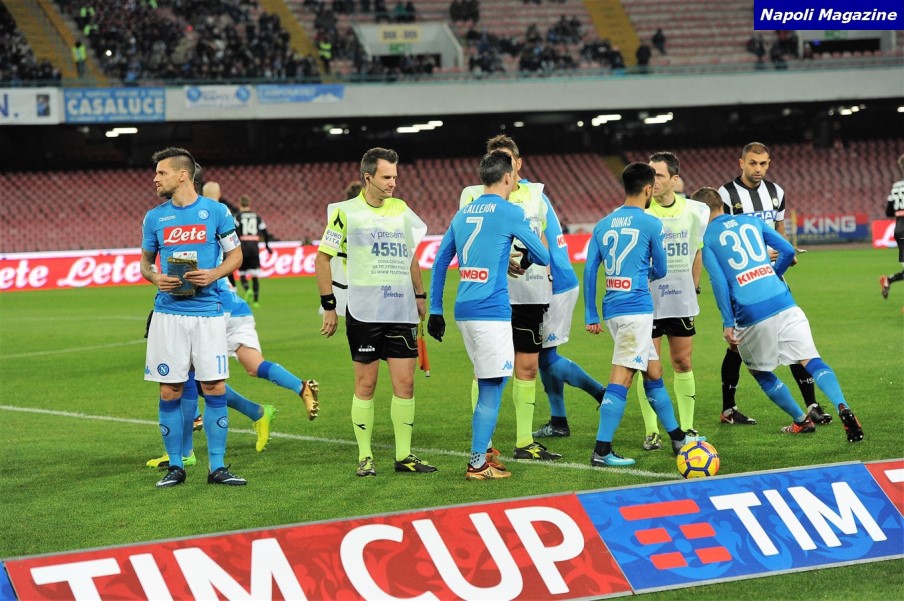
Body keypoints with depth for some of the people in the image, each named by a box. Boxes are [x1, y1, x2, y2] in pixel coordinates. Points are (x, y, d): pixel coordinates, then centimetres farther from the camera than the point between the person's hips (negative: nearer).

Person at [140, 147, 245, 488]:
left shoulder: (216, 212, 2)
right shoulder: (154, 217, 8)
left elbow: (235, 255, 8)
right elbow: (145, 260, 17)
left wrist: (214, 274, -11)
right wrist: (155, 278, -5)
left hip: (208, 311, -2)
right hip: (168, 314, 2)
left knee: (215, 388, -3)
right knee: (170, 391, 1)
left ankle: (217, 467, 4)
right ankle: (175, 466, 11)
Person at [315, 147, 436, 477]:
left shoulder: (401, 209, 10)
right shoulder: (346, 212, -3)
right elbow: (322, 258, 1)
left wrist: (420, 294, 20)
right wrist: (329, 306, -2)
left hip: (402, 311, 4)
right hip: (364, 312, -4)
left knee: (405, 384, 1)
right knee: (365, 384, 1)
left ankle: (404, 455, 8)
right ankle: (364, 456, 9)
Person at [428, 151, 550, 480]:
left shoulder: (463, 213, 14)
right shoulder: (510, 213, -6)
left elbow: (439, 262, 16)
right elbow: (544, 256, 2)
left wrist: (435, 310, 20)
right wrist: (526, 258, 25)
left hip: (464, 310, 7)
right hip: (492, 311, -7)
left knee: (488, 387, 17)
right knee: (491, 389, -2)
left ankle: (482, 453, 20)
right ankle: (477, 464, -2)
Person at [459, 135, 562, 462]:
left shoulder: (534, 194, 13)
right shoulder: (474, 196, 0)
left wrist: (547, 276, 16)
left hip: (531, 293, 4)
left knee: (527, 366, 6)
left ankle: (524, 442, 13)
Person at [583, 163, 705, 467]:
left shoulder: (603, 225, 10)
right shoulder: (651, 224, -6)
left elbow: (589, 270, 8)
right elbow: (659, 271, 4)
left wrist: (590, 316, 12)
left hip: (612, 310, 7)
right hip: (636, 309, -7)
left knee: (653, 371, 17)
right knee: (621, 377, -9)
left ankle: (677, 437, 27)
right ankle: (601, 451, -14)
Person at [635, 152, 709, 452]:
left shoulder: (693, 211, 1)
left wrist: (694, 288, 13)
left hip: (681, 300, 3)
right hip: (647, 300, -3)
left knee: (683, 362, 8)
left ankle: (686, 428, 17)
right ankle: (651, 432, 6)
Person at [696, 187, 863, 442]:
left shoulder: (706, 238, 6)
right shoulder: (751, 220, 17)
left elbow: (718, 281, -5)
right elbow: (788, 251, 14)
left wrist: (727, 323, -4)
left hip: (750, 314, -2)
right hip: (783, 303, 3)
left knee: (760, 372, 20)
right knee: (811, 360, -5)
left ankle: (801, 420, 23)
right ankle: (843, 407, -27)